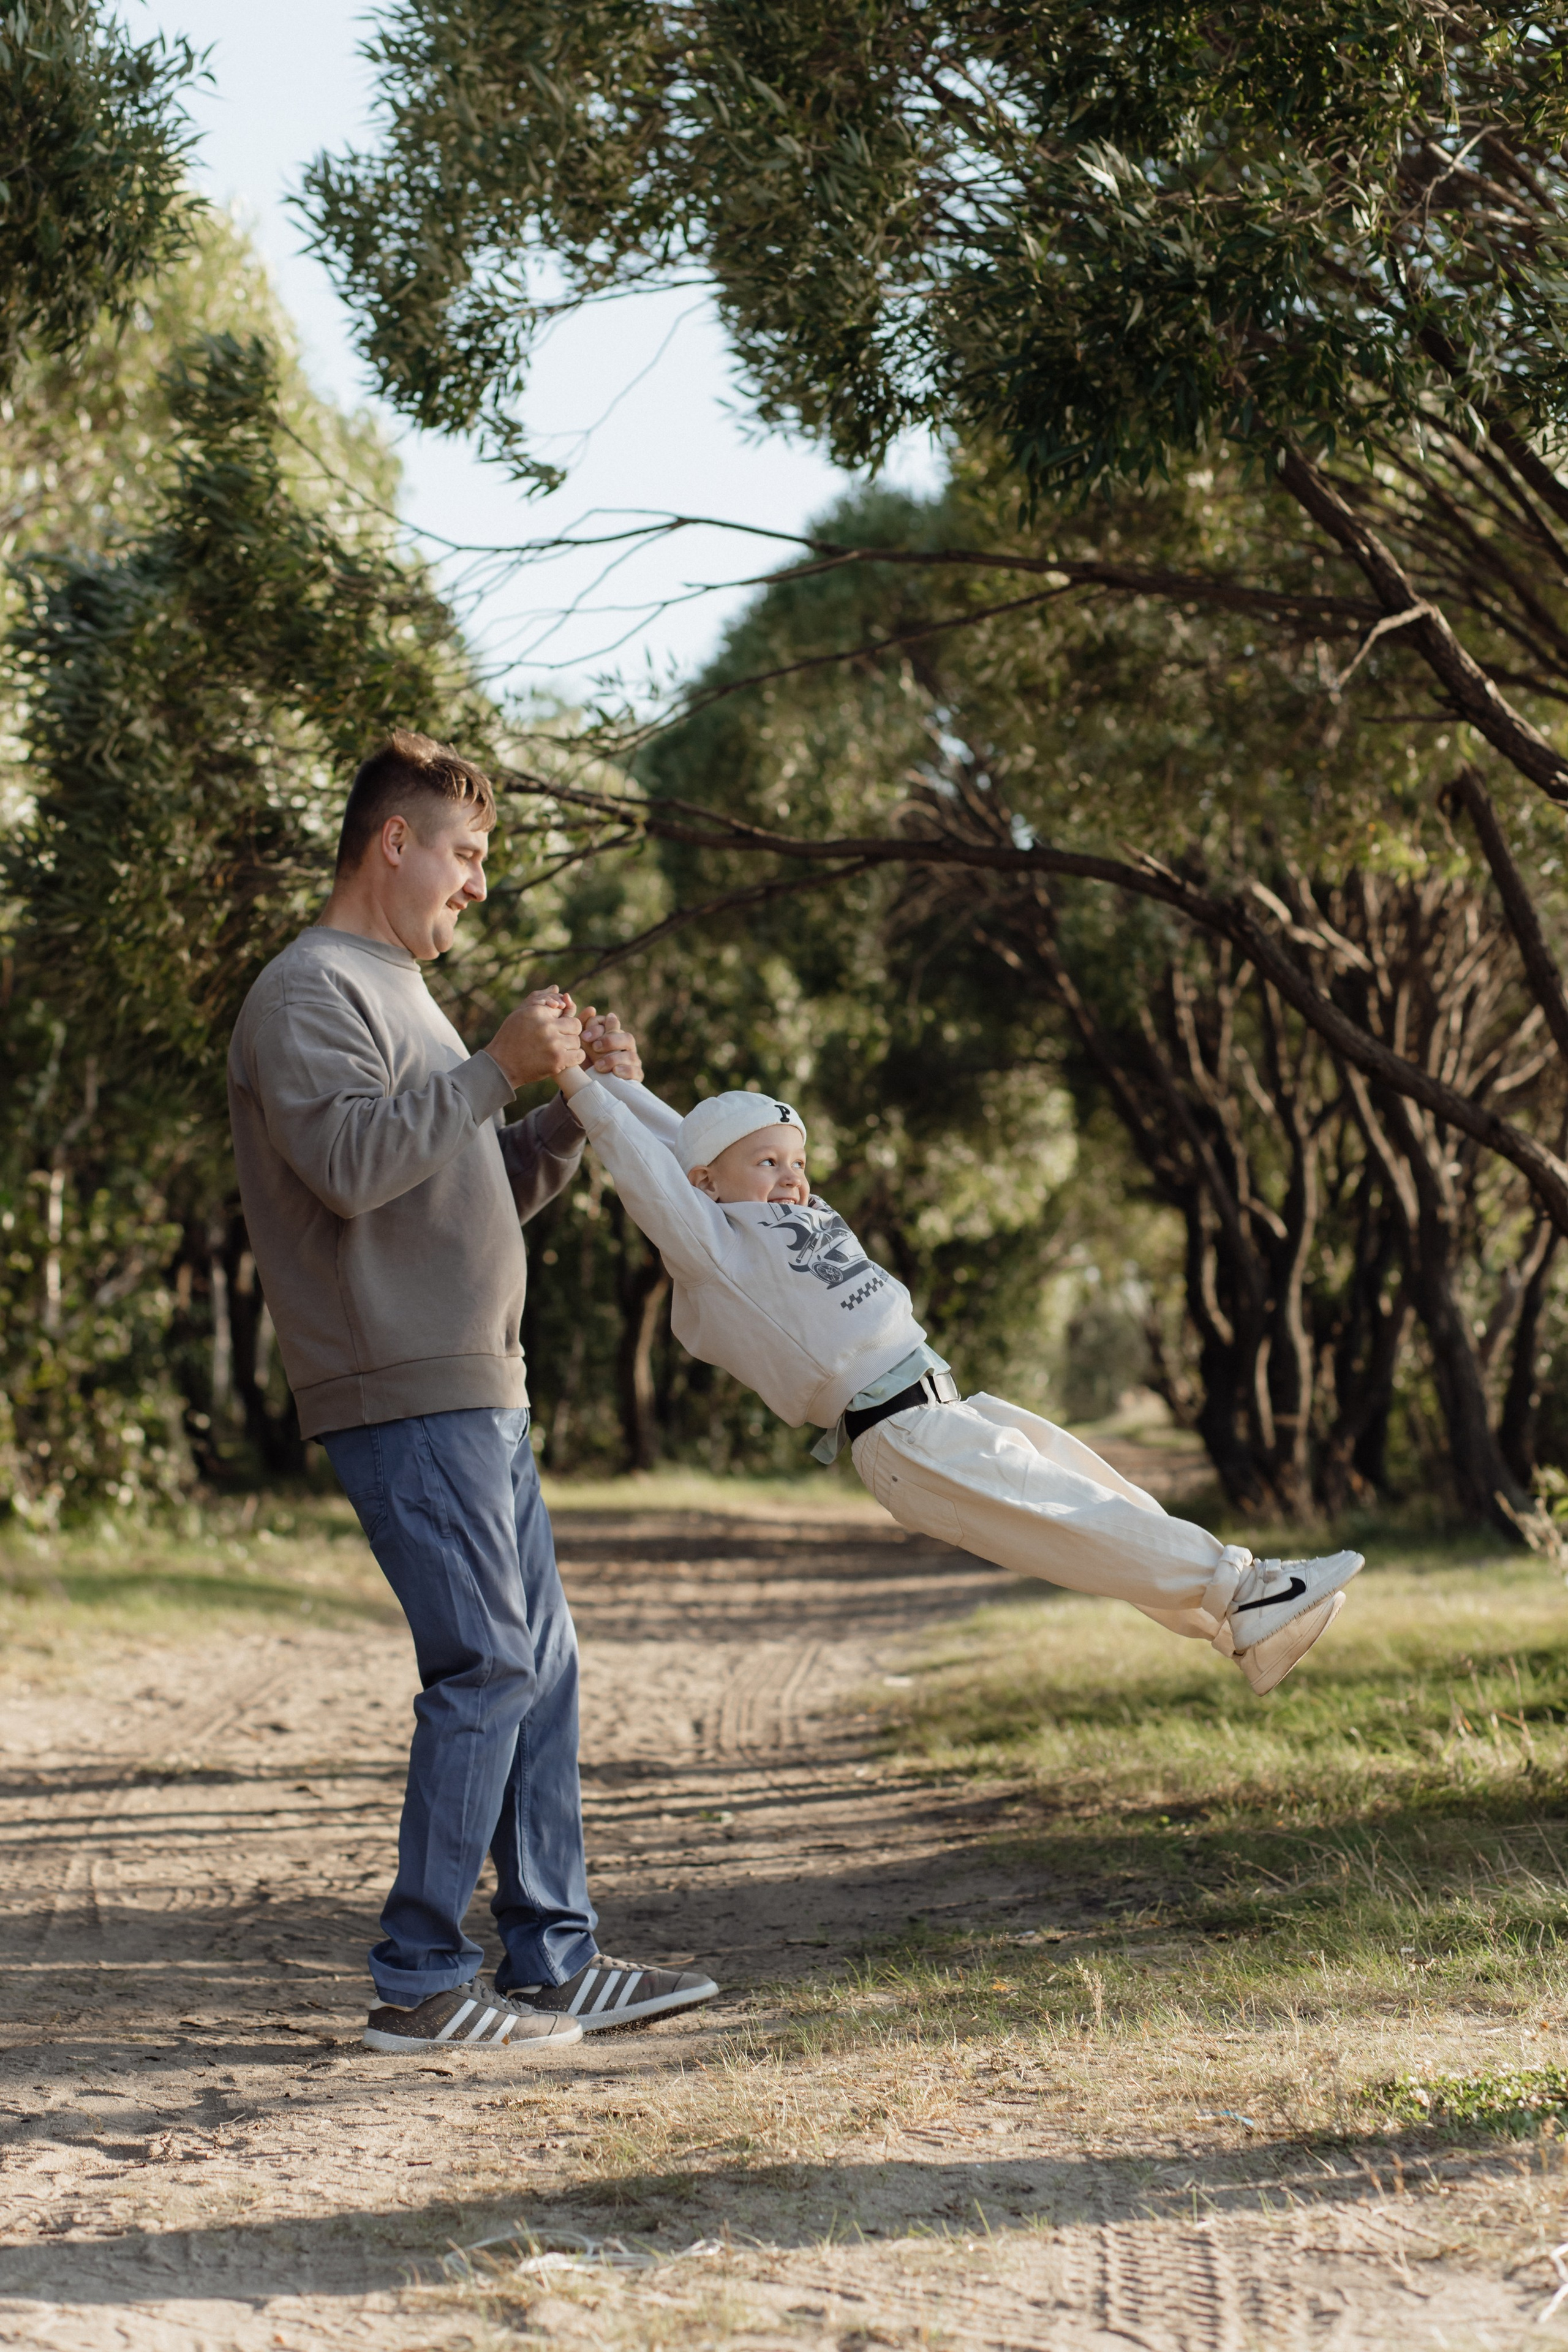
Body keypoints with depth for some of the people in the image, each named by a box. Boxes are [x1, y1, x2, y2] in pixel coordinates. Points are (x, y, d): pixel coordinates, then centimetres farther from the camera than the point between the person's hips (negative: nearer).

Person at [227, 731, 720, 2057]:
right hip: (403, 1396, -10)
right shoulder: (310, 993, -6)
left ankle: (554, 1961, 14)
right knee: (487, 1666, -12)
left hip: (478, 1393, 10)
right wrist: (499, 1069, -17)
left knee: (541, 1663, 9)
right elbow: (350, 1163, -22)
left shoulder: (403, 997, 24)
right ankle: (421, 1983, -7)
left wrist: (580, 1103, 11)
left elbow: (500, 1190, 26)